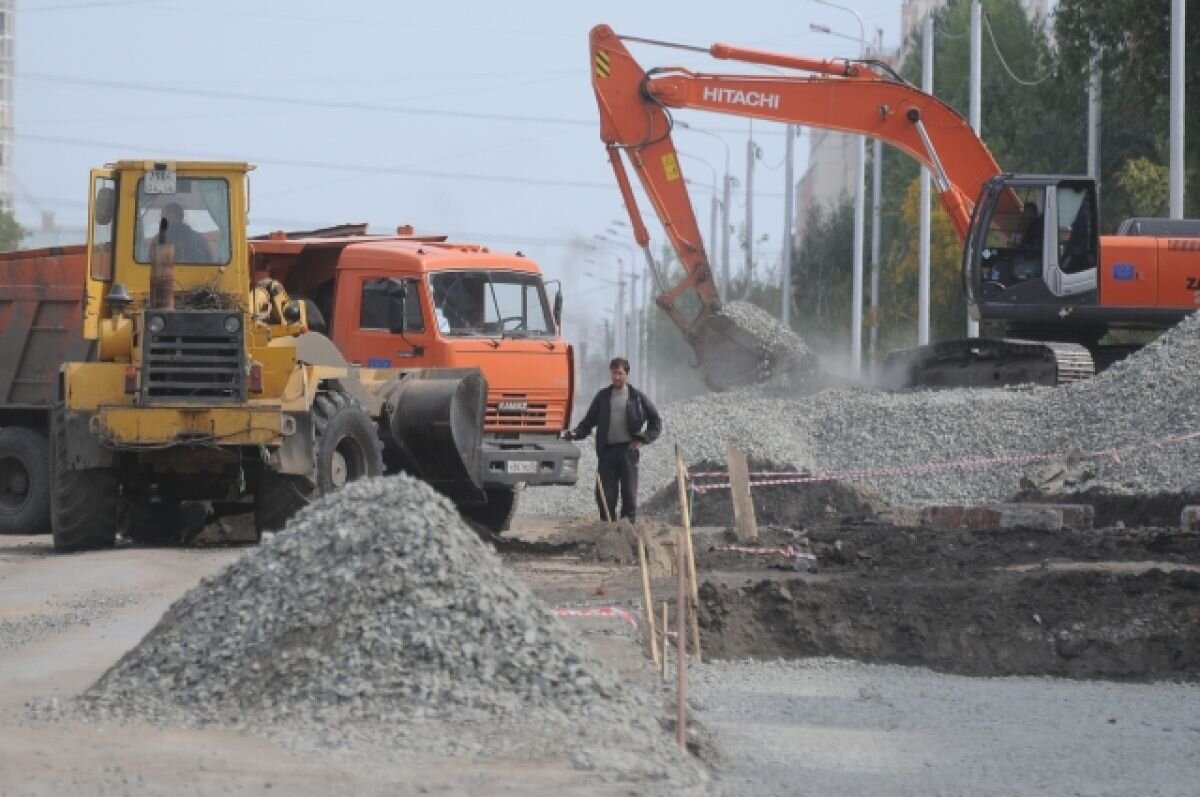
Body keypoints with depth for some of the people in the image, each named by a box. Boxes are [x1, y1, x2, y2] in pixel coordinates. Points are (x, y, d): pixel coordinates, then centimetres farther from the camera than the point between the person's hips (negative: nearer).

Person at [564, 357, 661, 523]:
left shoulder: (637, 397, 6)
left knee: (629, 494, -2)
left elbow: (656, 421, 13)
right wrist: (576, 433, -6)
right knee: (604, 496, 0)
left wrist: (643, 440, 1)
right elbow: (589, 421, 13)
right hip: (607, 451, 2)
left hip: (628, 450, -2)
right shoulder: (603, 396, 11)